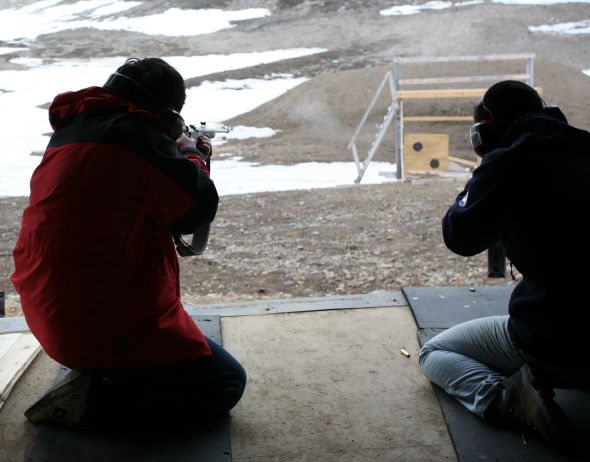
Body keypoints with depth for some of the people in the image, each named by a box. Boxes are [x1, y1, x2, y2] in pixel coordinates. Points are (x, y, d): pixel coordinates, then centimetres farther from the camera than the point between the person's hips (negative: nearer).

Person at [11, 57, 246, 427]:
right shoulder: (137, 135, -17)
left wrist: (177, 154, 17)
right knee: (226, 384, 0)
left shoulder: (70, 129, 9)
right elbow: (199, 209, -10)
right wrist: (192, 156, 8)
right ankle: (94, 397, -7)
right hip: (107, 325, -10)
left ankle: (100, 369, 17)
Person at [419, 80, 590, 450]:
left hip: (551, 338, -6)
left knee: (433, 354, 14)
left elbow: (460, 238, -5)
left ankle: (503, 397, -12)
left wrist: (479, 180, 10)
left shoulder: (506, 163, -14)